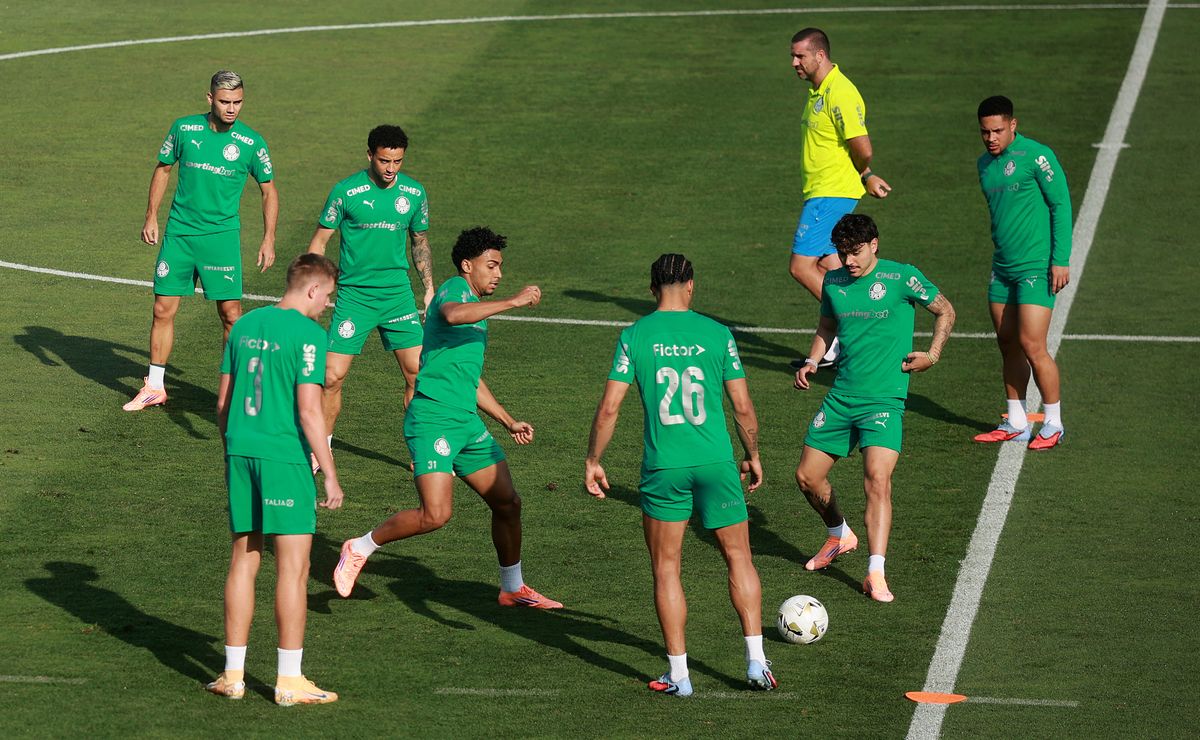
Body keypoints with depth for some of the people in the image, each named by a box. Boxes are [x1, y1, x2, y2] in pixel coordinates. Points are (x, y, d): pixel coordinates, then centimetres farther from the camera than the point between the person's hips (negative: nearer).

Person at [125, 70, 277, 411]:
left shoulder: (251, 142, -6)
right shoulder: (184, 129, -3)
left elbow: (269, 190, 4)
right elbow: (163, 168, 12)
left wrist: (268, 239, -2)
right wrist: (151, 217, 7)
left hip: (221, 235, -2)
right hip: (178, 232, 2)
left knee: (231, 314, -5)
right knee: (163, 309, 5)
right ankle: (154, 388, 18)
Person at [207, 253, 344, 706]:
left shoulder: (245, 325, 11)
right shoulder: (307, 335, -10)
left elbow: (223, 401, 14)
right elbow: (309, 410, -15)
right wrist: (330, 475, -10)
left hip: (240, 451, 7)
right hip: (285, 457, -7)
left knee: (244, 561, 13)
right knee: (293, 567, -1)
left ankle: (233, 674, 15)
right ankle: (289, 681, 0)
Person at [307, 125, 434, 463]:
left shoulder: (414, 192, 2)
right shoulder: (346, 191, -8)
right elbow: (320, 240, 0)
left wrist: (429, 288, 13)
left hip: (398, 295, 3)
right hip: (353, 295, -3)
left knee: (418, 374, -3)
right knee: (332, 376, -7)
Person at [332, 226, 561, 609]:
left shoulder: (477, 311, 24)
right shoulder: (455, 289, -5)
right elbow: (452, 315, -33)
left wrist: (509, 422, 34)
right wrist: (513, 301, -29)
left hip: (466, 421, 10)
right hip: (433, 418, -10)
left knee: (507, 503, 10)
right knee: (436, 514, -19)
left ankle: (513, 588, 26)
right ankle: (360, 548, 0)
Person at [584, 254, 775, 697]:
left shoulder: (634, 336, 0)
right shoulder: (717, 334, 1)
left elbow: (609, 408, -3)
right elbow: (742, 405, 2)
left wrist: (592, 461, 8)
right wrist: (752, 456, 17)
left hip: (663, 466, -1)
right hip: (716, 462, 1)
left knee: (665, 568, 9)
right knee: (738, 558, 14)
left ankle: (678, 674, 8)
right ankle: (756, 661, 10)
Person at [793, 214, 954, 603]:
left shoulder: (902, 278, -7)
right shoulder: (833, 281, 7)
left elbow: (945, 311, 7)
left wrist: (932, 355, -5)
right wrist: (812, 360, 7)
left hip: (884, 399, -6)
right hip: (841, 396, 6)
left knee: (878, 481, -21)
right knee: (807, 477, 8)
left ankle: (876, 574, -20)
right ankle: (839, 535, 36)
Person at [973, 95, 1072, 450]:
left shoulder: (1036, 156, -11)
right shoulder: (985, 164, 12)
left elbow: (1061, 205, -10)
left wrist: (1061, 260, -14)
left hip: (1036, 267, -7)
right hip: (1002, 267, 7)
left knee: (1032, 346, -10)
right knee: (1008, 345, 7)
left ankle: (1053, 424, 2)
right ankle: (1016, 424, 16)